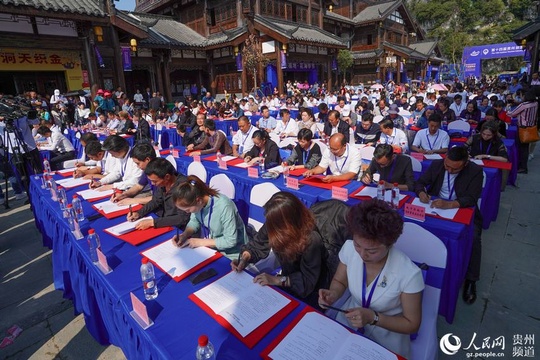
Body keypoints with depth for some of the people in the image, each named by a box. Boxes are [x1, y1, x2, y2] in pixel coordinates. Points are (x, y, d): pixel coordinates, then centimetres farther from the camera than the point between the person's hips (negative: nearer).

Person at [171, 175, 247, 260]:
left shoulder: (224, 207, -32)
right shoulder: (196, 203, -13)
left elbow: (230, 241, -26)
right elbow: (194, 221, 5)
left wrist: (200, 242, -22)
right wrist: (184, 235, -12)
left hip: (230, 255, -6)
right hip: (209, 247, 7)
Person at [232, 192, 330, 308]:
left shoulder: (312, 240, -32)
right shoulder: (276, 224, -15)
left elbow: (308, 281, -25)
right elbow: (258, 244, 0)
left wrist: (277, 280, -31)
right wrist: (244, 258, -17)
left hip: (307, 293, -5)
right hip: (287, 280, 6)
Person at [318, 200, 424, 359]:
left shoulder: (409, 274, -29)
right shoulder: (349, 248, -20)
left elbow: (412, 324, -14)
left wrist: (373, 317, -27)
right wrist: (333, 294, -22)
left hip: (386, 334, -2)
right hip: (350, 319, 2)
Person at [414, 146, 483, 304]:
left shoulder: (476, 171, -11)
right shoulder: (436, 164, -2)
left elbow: (471, 199, -20)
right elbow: (420, 182, 5)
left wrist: (448, 204, -39)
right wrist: (421, 192, -21)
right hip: (436, 206, 2)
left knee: (473, 238, -27)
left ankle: (470, 279, -6)